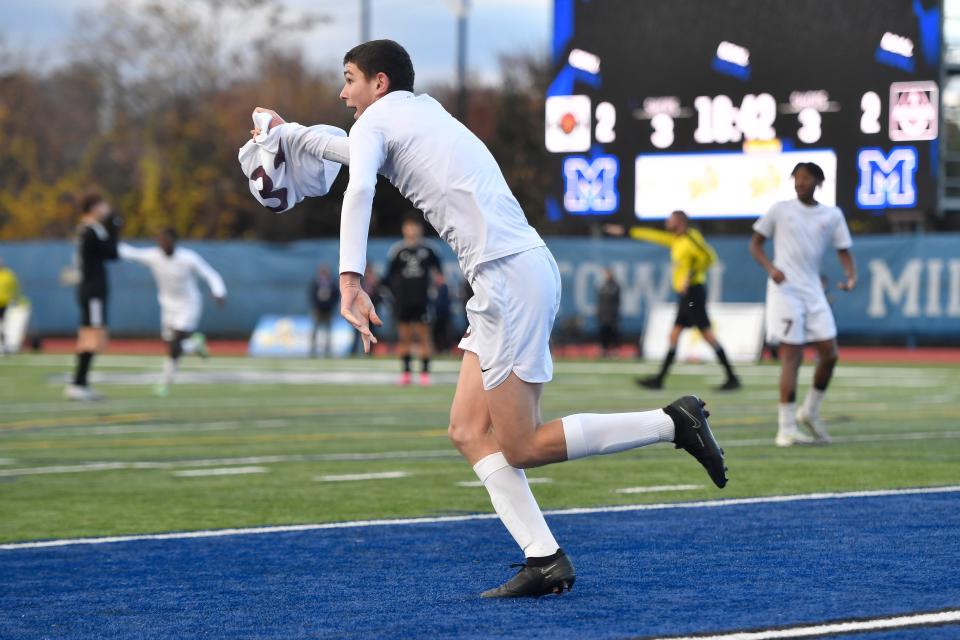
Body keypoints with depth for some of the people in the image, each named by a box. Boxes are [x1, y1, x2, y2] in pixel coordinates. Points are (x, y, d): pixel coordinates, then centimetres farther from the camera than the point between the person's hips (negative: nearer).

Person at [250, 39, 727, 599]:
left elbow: (360, 188, -21)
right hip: (522, 266, 10)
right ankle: (544, 560, -3)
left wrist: (350, 280, -31)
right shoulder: (424, 110, 26)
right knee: (470, 431, 6)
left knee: (521, 447, -7)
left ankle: (673, 422, -7)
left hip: (509, 274, -10)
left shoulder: (378, 119, 0)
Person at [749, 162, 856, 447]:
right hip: (784, 291, -4)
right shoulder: (780, 210, 4)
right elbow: (755, 244, 8)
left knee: (829, 354, -1)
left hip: (813, 292, 4)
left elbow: (844, 252, 11)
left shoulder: (832, 215, 10)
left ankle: (810, 412, 22)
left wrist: (851, 277, -10)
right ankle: (786, 428, -8)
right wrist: (770, 267, -11)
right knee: (791, 357, -10)